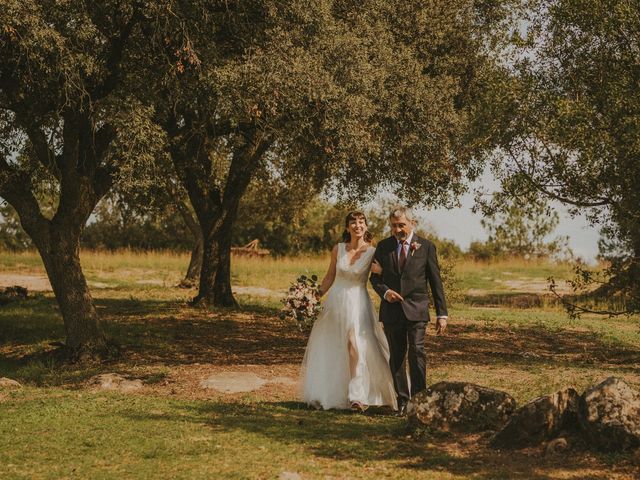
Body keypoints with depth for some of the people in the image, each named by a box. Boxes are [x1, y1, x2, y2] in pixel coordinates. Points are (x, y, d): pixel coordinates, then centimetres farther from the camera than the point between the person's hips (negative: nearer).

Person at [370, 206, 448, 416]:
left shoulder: (426, 247, 2)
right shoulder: (383, 247, 8)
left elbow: (436, 282, 3)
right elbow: (375, 277, 12)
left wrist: (442, 314, 0)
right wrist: (385, 292, -10)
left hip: (416, 310, -3)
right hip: (391, 310, 3)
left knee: (417, 352, -15)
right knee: (396, 357, 5)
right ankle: (402, 401, 12)